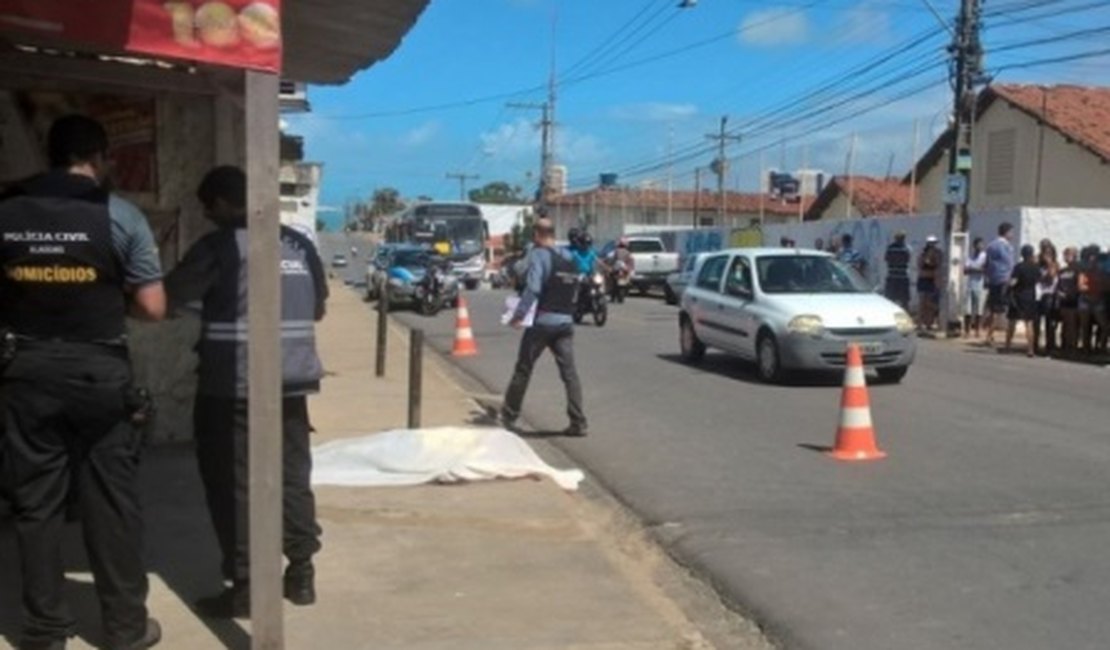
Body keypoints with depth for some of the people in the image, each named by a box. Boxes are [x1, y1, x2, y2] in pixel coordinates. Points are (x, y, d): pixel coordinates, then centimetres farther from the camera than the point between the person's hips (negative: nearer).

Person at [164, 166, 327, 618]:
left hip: (231, 386, -6)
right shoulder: (299, 244, 9)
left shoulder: (219, 246, -8)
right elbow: (317, 307, 17)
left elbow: (167, 299, -5)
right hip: (293, 382, 6)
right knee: (293, 477, 13)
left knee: (233, 486, 4)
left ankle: (243, 587, 8)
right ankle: (302, 575, 21)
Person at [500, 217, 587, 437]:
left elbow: (533, 288, -18)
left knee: (523, 370, 7)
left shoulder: (539, 255, -8)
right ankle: (578, 423, -2)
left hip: (542, 322, -6)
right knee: (569, 372, 3)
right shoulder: (568, 258, 14)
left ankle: (508, 417, 19)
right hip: (566, 322, 6)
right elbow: (574, 290, 15)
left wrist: (518, 315, -14)